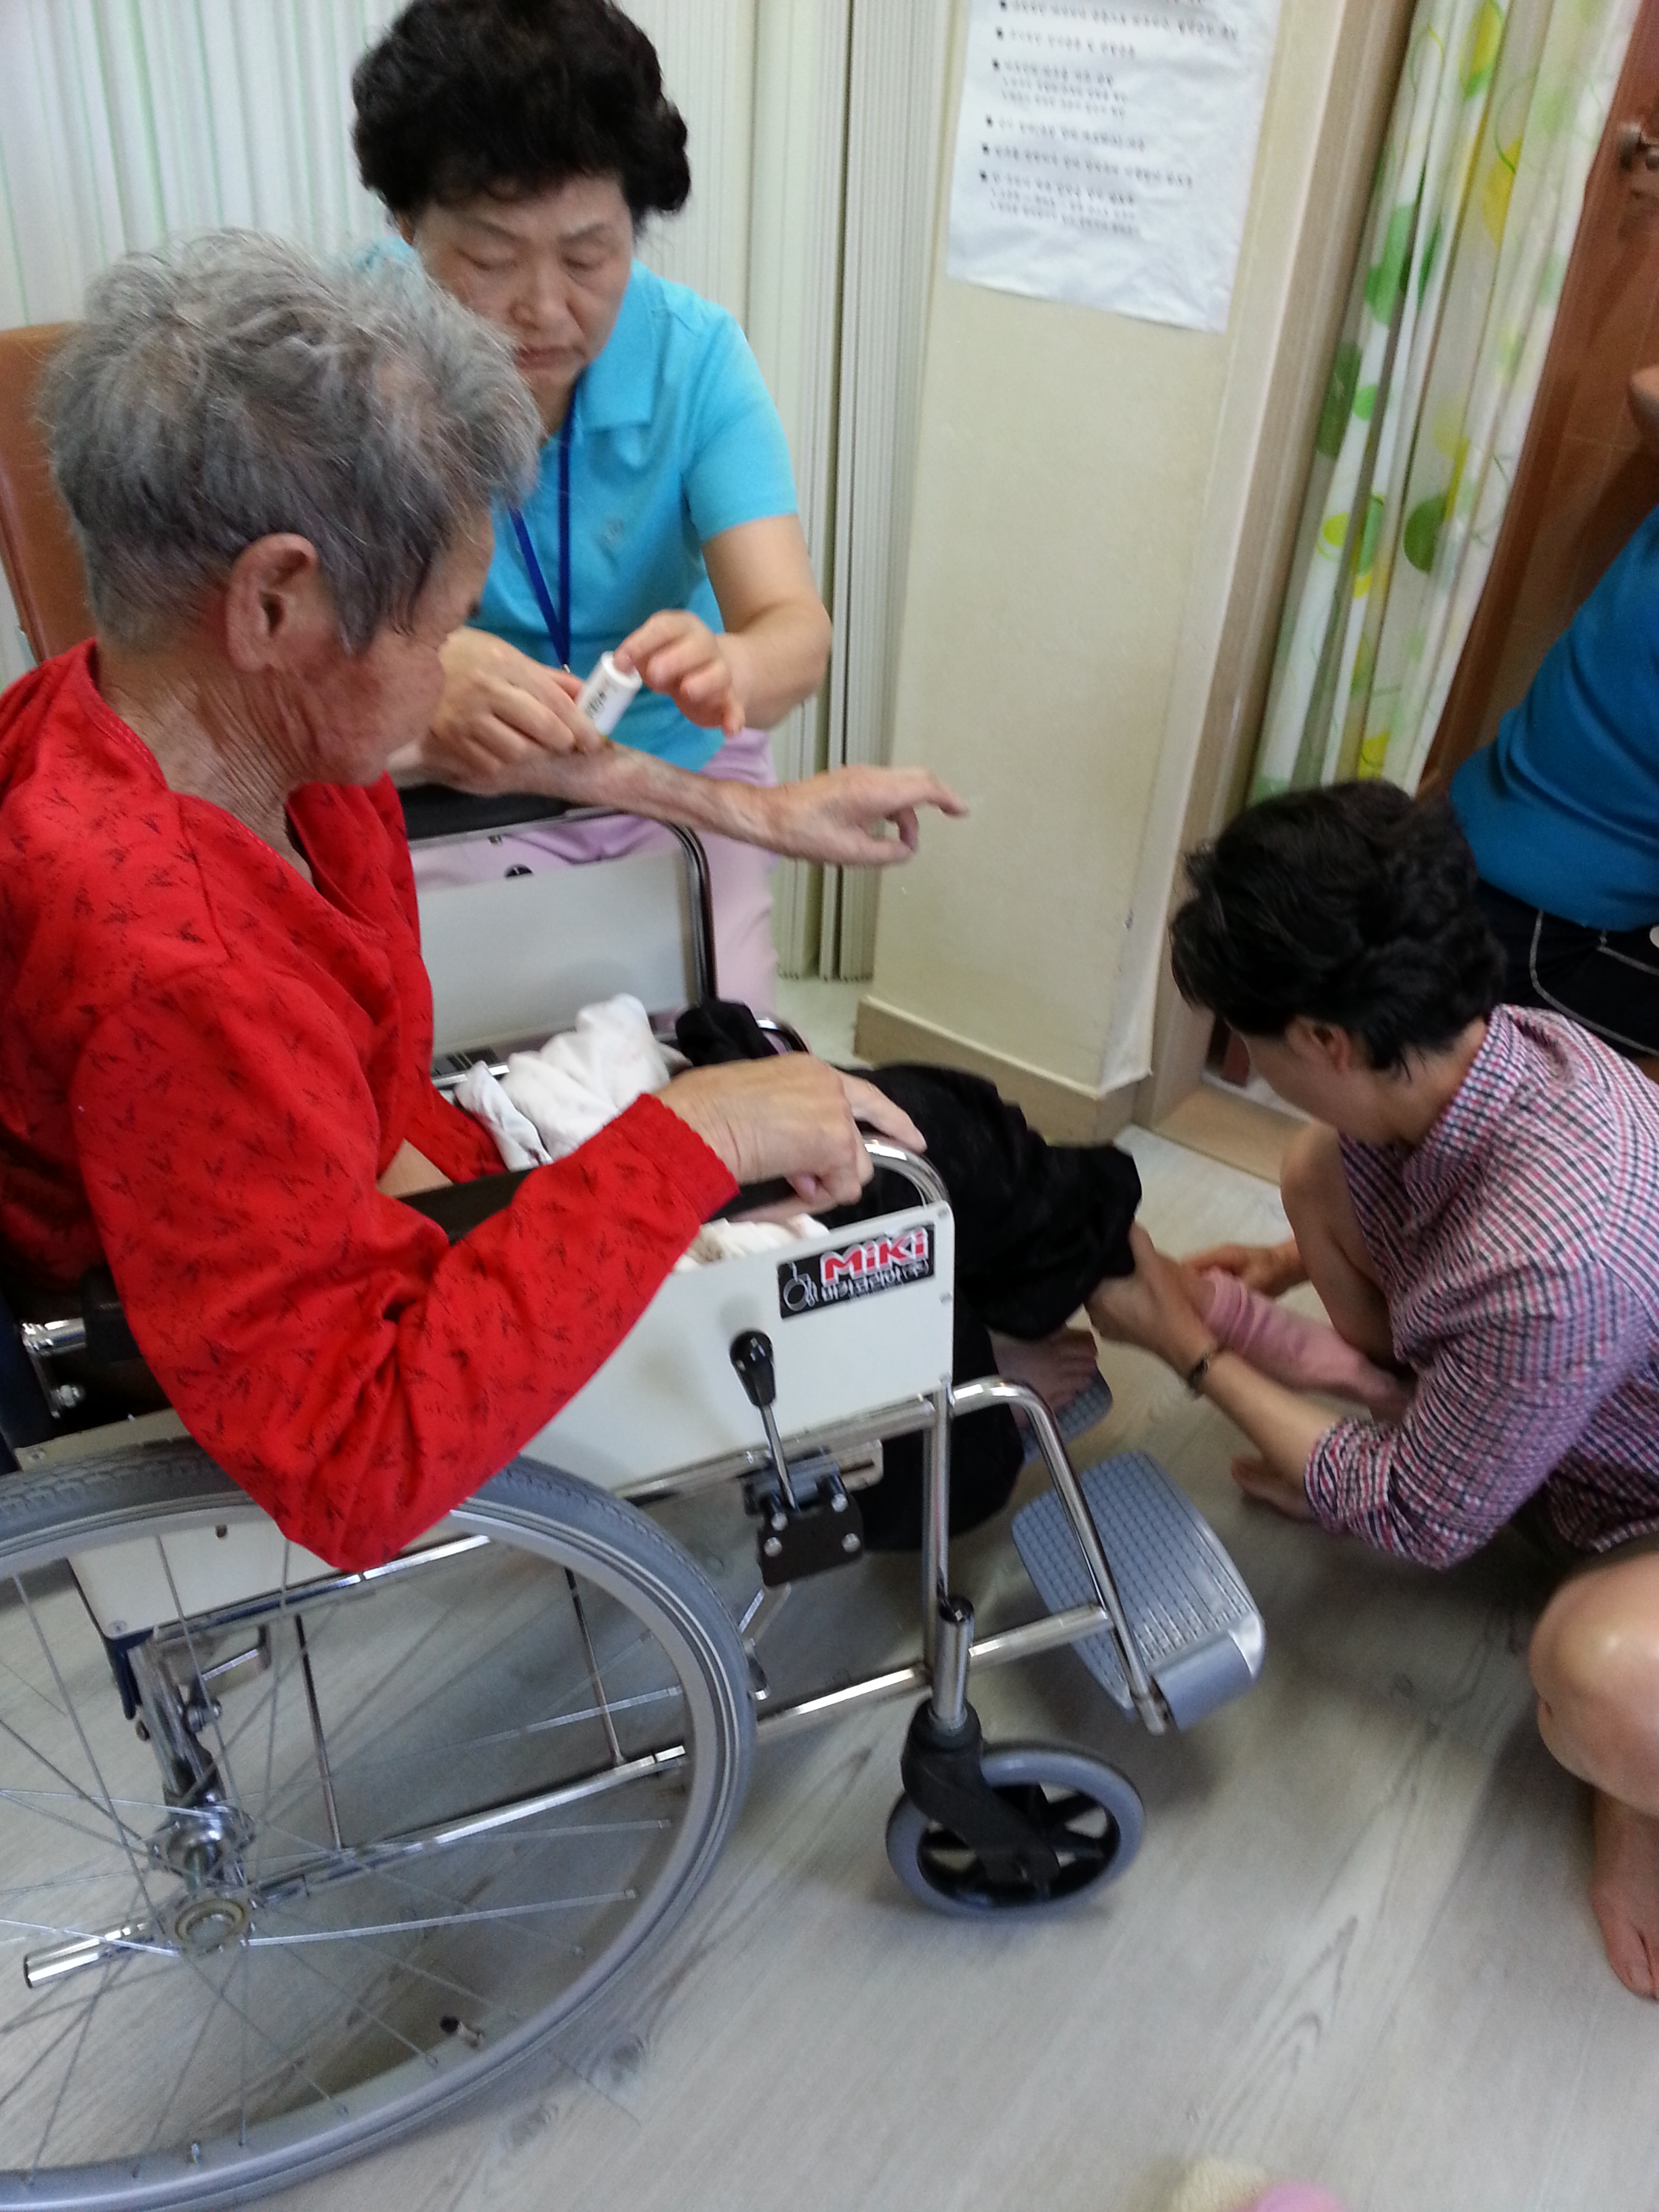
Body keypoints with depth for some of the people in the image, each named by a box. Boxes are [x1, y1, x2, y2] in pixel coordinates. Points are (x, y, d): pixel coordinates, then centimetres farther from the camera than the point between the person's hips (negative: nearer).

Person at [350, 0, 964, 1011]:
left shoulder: (695, 351, -11)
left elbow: (795, 629, -20)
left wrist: (727, 668, -45)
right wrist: (423, 667, -50)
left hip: (685, 777, 2)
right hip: (450, 794, -1)